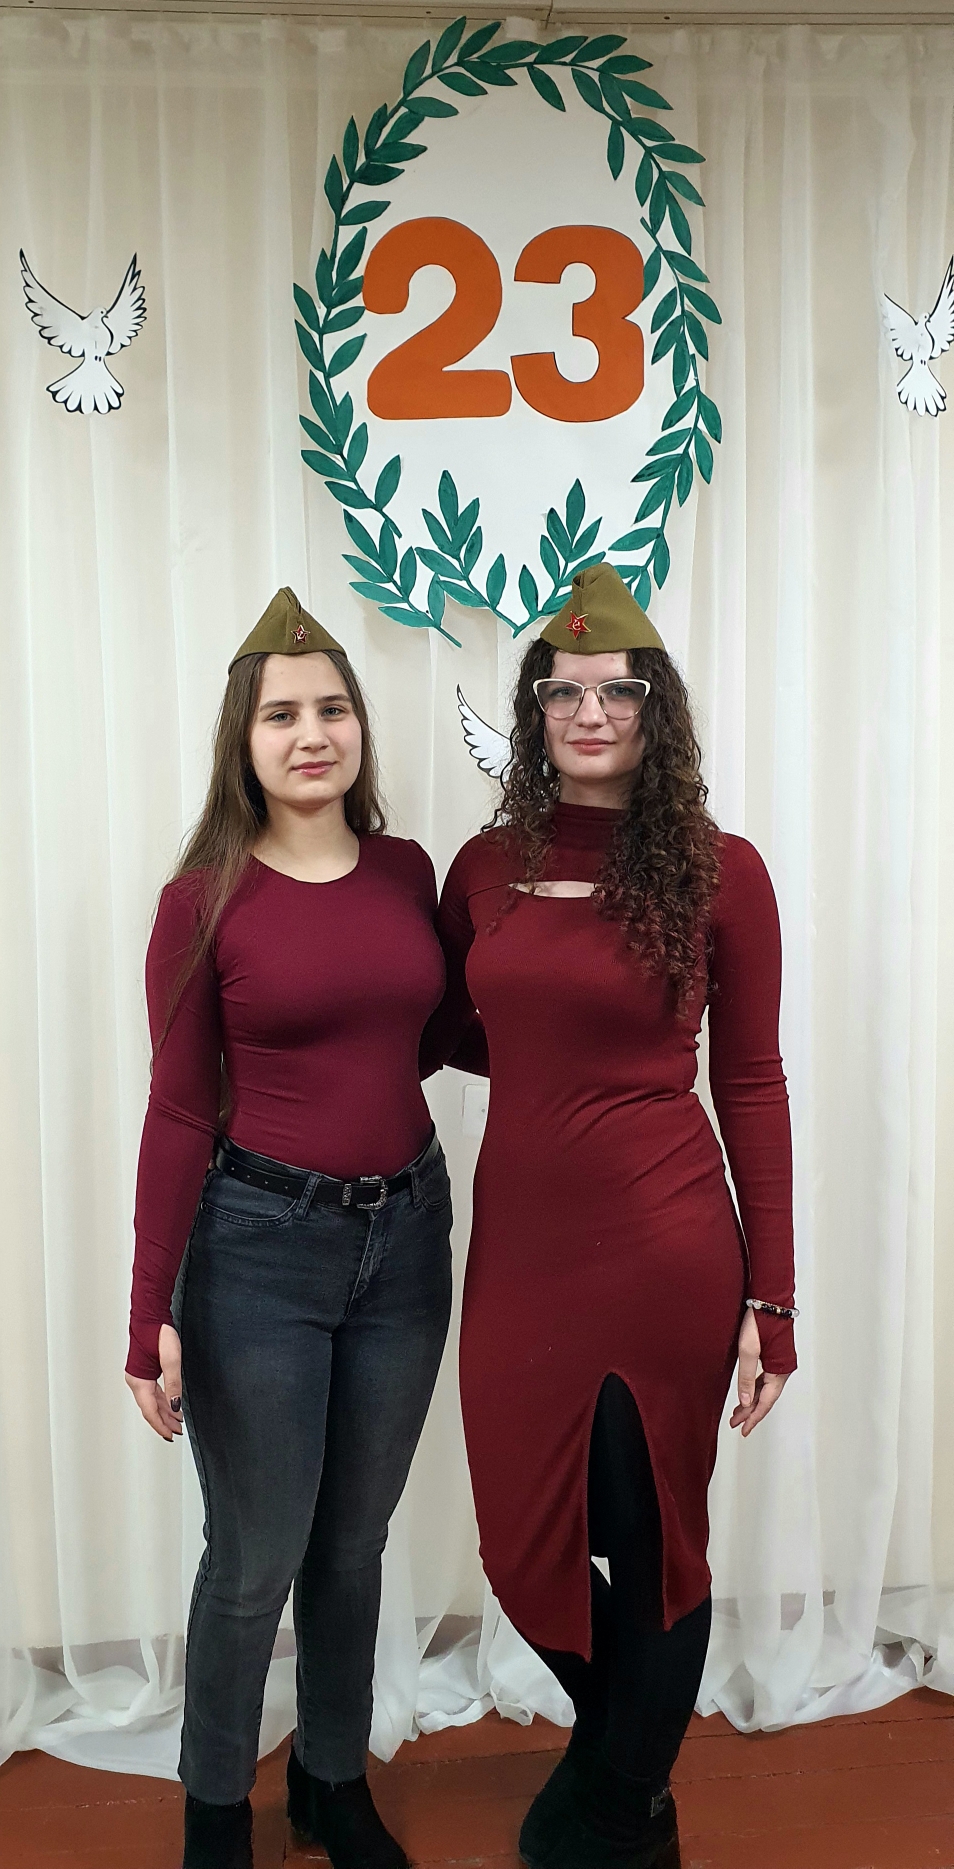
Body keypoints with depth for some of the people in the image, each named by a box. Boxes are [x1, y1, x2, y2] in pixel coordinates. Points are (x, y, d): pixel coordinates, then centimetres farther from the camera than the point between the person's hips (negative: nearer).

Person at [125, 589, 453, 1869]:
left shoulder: (408, 874, 2)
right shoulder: (204, 899, -9)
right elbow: (178, 1113, -8)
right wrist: (153, 1315, -10)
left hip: (406, 1234, 4)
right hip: (260, 1243, -4)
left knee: (355, 1542, 19)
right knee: (255, 1560, 9)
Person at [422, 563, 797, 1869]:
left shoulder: (717, 871, -6)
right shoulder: (486, 867, 4)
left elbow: (751, 1086, -3)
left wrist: (772, 1299, -4)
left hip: (667, 1251, -3)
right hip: (521, 1244, 4)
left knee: (653, 1542, 12)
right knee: (525, 1549, 15)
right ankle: (622, 1744, 50)